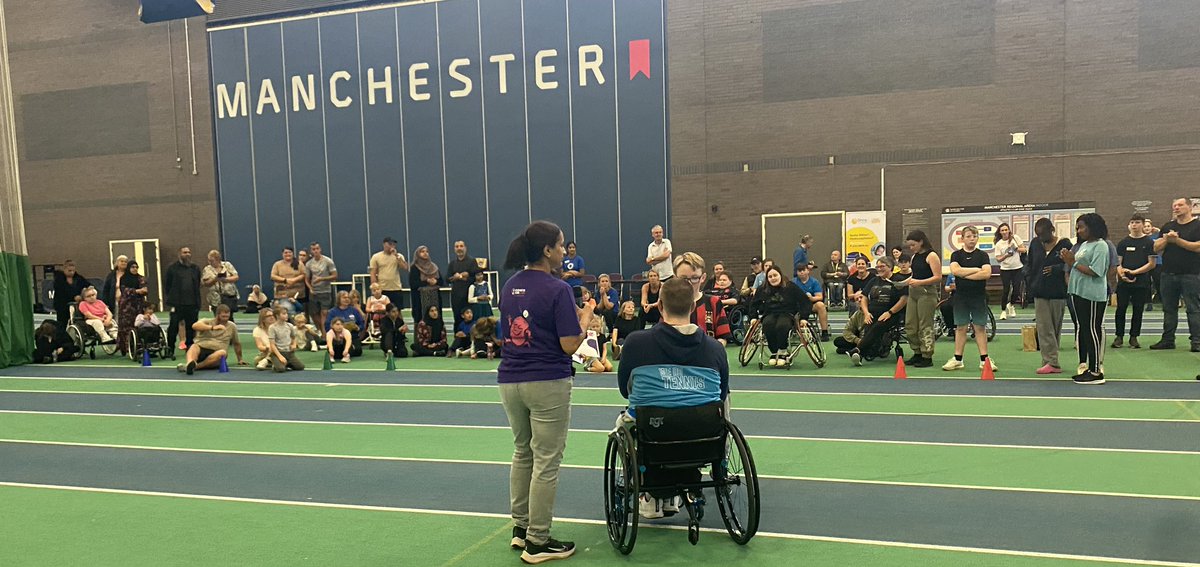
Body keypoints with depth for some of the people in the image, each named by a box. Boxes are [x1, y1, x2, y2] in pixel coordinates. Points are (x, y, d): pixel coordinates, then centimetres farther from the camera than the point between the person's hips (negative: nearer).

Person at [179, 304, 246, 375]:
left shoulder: (232, 326, 15)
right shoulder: (207, 321, 8)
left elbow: (236, 343, 26)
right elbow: (194, 326, -15)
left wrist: (240, 359, 30)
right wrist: (213, 327, -26)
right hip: (201, 349, -1)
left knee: (222, 353, -35)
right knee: (194, 347, -35)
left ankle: (194, 366, -47)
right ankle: (190, 363, -68)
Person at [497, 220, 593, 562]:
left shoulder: (509, 287, 7)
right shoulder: (558, 289, -15)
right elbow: (570, 345, -16)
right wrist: (585, 321, 4)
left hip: (510, 381, 7)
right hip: (547, 383, -7)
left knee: (522, 453, 21)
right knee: (546, 462, 2)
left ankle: (520, 527, 29)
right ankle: (537, 543, 10)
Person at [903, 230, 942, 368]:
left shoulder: (931, 256, -9)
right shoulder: (914, 257, 15)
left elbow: (938, 277, -14)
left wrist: (920, 282, -22)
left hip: (927, 293, -8)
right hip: (913, 292, 8)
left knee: (925, 326, -3)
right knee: (909, 325, 8)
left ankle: (927, 357, 4)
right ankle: (917, 354, 20)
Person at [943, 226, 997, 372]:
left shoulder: (982, 255, 4)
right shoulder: (956, 255, 5)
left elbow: (987, 273, -11)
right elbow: (955, 270, -13)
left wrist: (964, 274, -12)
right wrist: (976, 269, -11)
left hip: (979, 296, 0)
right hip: (961, 296, 0)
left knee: (980, 327, 3)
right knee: (961, 328, 5)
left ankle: (984, 359, 7)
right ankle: (957, 359, 9)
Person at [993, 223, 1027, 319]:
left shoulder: (1015, 238, -1)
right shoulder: (998, 244, -2)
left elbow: (1024, 250, 0)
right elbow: (998, 259, -5)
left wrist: (1016, 248, -17)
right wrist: (1006, 255, -22)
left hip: (1018, 268, 1)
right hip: (1005, 269, -1)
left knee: (1016, 289, 2)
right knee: (1006, 290, -4)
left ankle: (1011, 304, 30)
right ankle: (1003, 310, 7)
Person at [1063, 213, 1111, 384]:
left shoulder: (1100, 246, -9)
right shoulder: (1083, 245, 16)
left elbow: (1095, 271, -19)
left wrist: (1074, 263, -14)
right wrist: (1069, 261, 2)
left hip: (1093, 295, -9)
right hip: (1079, 292, 9)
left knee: (1093, 330, -5)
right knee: (1082, 329, 12)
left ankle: (1096, 372, 1)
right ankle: (1085, 367, 20)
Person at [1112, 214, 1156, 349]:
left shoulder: (1149, 242, 2)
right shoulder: (1124, 242, 7)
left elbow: (1152, 264, -3)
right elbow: (1118, 262, 5)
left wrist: (1133, 272, -12)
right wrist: (1121, 274, -14)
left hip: (1141, 282, -1)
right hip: (1124, 282, 1)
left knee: (1138, 310, 5)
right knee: (1121, 309, -1)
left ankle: (1133, 337, 14)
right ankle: (1119, 336, 8)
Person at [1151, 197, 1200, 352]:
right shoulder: (1168, 226, 13)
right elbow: (1156, 248, 9)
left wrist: (1177, 240, -16)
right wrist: (1166, 239, -9)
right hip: (1168, 274, 5)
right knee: (1169, 309, 10)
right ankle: (1168, 340, 16)